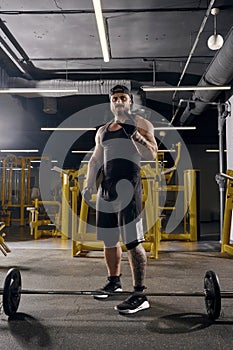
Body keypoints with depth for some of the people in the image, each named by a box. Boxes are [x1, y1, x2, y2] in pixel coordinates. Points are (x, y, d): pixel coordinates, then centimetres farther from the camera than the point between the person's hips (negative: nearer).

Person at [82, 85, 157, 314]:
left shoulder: (141, 124, 5)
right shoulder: (102, 131, 21)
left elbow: (151, 154, -7)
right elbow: (95, 160, 20)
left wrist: (132, 132, -18)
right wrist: (88, 185, 9)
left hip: (128, 186, -6)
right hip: (106, 187, 6)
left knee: (132, 241, -9)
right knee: (108, 239, 12)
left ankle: (139, 295, -2)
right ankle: (114, 282, 29)